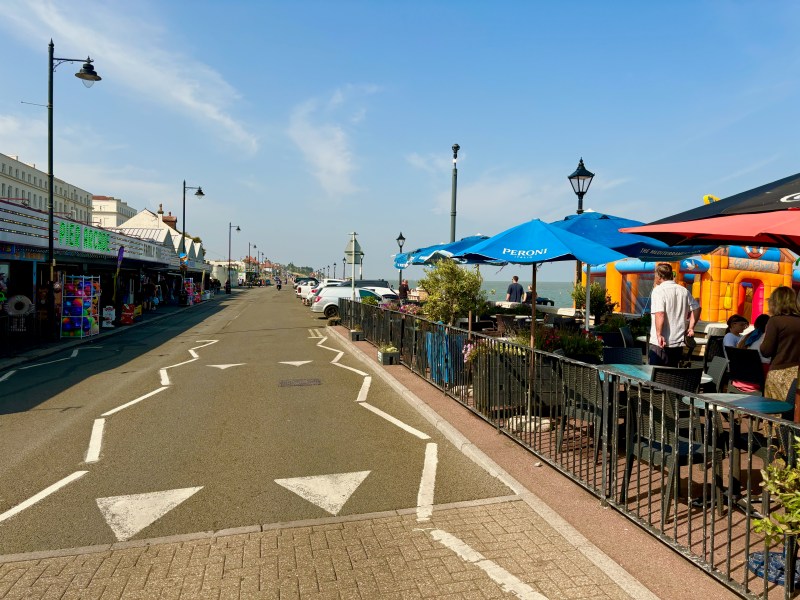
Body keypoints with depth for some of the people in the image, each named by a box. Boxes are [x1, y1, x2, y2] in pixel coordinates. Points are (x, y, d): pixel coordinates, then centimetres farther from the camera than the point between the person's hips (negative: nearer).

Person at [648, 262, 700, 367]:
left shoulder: (658, 290, -12)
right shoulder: (684, 291, 9)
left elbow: (659, 314, -24)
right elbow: (696, 308, 16)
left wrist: (659, 334, -21)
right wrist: (691, 328, 18)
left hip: (660, 343, -6)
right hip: (678, 343, 6)